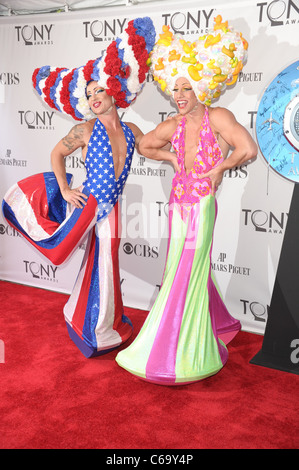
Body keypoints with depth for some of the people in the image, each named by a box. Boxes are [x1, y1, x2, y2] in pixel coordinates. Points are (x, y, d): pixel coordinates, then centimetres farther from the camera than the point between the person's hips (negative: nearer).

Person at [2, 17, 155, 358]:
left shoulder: (131, 131, 4)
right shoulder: (86, 130, -9)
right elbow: (56, 153, -1)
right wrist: (65, 190, -7)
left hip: (109, 209, 4)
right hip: (84, 203, -4)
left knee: (103, 267, 15)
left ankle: (99, 330, 35)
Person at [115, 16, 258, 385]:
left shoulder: (218, 117, -10)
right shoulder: (174, 125, 6)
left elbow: (248, 150, -22)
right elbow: (144, 145, 22)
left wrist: (219, 168, -10)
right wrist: (172, 158, 9)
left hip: (201, 205, -6)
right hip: (178, 203, 7)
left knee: (187, 275, -3)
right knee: (188, 269, 16)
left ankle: (181, 354, 11)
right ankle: (217, 324, 39)